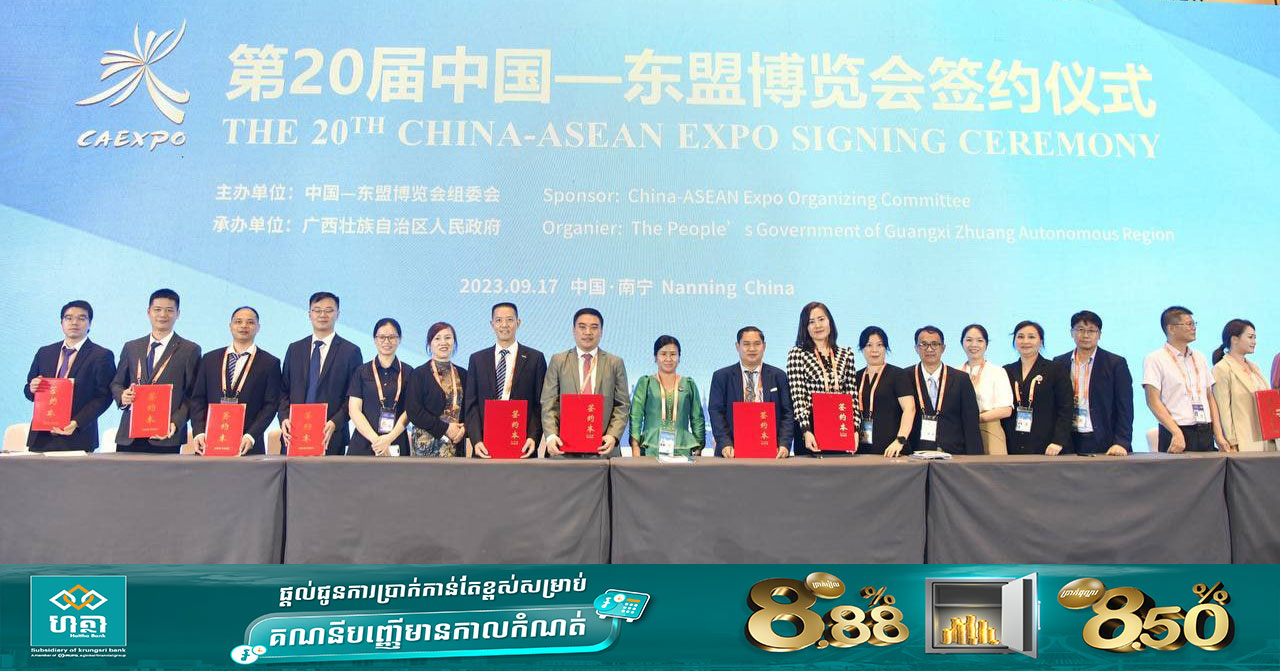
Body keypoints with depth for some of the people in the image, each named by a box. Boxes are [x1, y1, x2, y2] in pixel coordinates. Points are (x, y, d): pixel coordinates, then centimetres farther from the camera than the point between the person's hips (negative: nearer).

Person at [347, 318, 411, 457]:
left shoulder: (408, 373, 8)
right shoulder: (362, 371, 8)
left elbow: (409, 412, 2)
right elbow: (354, 410, 1)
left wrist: (389, 438, -13)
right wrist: (375, 439, -11)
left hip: (396, 445, 0)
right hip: (363, 444, 0)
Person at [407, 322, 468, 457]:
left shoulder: (462, 374, 14)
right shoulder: (419, 374, 2)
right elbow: (413, 411, -6)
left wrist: (464, 429, -7)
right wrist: (445, 428, -10)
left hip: (457, 444, 3)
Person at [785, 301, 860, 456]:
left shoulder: (846, 355, 10)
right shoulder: (797, 354, 0)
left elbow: (852, 396, 8)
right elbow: (797, 397, -8)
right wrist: (806, 431, -18)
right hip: (810, 430, -3)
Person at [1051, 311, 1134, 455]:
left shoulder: (1116, 364, 2)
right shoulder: (1059, 363, 9)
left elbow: (1125, 409, -2)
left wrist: (1122, 443, -12)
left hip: (1103, 443, -2)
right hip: (1069, 443, 2)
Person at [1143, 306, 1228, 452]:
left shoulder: (1199, 357, 16)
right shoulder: (1154, 359, -4)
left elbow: (1209, 397, 16)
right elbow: (1153, 401, -11)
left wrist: (1218, 435, 7)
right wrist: (1177, 433, -20)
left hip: (1205, 433, 5)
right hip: (1176, 435, -5)